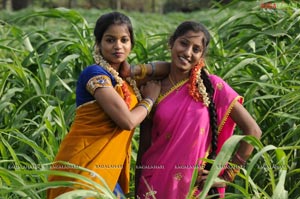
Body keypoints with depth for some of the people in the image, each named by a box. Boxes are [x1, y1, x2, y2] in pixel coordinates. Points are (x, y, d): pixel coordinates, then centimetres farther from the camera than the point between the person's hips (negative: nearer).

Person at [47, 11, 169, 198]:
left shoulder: (126, 78, 13)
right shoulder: (95, 74, -13)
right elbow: (127, 120, -17)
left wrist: (141, 70, 0)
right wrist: (150, 98, 1)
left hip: (110, 172, 8)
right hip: (83, 169, -8)